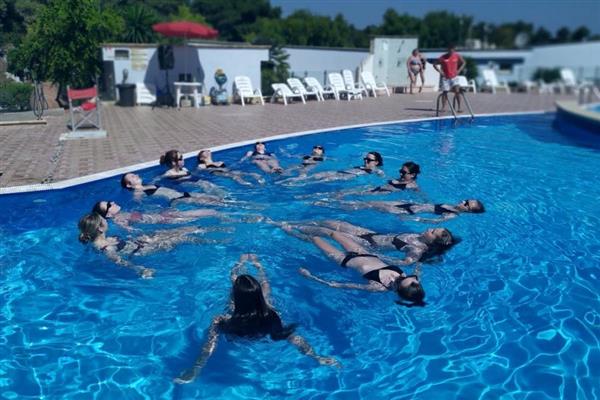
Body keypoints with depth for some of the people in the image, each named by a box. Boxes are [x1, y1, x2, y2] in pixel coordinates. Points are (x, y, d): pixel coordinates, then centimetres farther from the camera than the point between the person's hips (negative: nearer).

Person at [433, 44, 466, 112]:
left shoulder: (457, 56, -2)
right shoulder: (443, 57, -9)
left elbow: (463, 63, 13)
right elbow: (435, 65, -1)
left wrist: (459, 70, 1)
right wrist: (440, 71, -11)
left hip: (454, 77, 1)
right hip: (445, 77, -1)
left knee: (457, 91, -11)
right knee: (445, 92, 1)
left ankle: (459, 107, -6)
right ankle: (443, 107, 11)